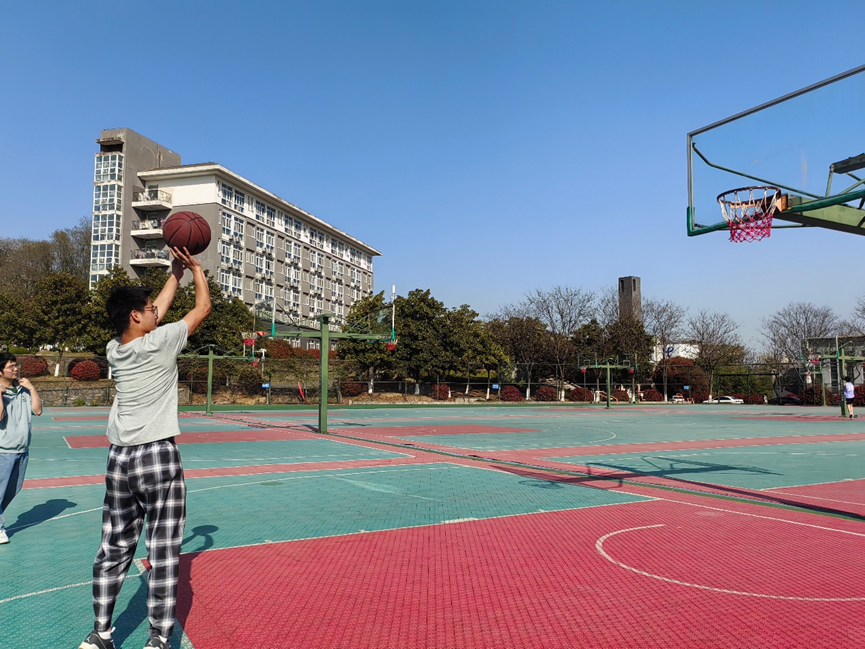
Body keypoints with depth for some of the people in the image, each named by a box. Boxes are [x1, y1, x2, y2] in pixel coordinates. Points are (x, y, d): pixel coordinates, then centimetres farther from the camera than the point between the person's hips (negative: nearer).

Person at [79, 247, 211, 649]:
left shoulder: (114, 351, 7)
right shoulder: (160, 343, -11)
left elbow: (157, 309, 22)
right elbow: (203, 307, 2)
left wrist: (176, 272, 29)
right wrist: (195, 267, 15)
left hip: (118, 458, 7)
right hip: (158, 457, -7)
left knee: (114, 548, 15)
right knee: (163, 553, 1)